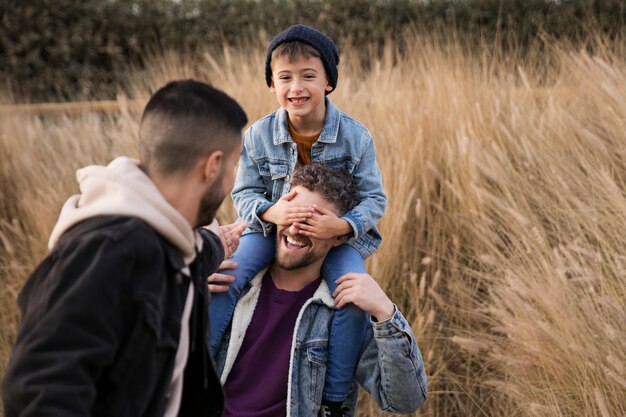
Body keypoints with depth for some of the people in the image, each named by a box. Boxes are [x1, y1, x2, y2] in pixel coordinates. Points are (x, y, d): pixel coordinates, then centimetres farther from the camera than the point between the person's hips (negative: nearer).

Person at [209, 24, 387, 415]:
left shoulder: (355, 136, -14)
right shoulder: (258, 135, -10)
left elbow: (375, 199, -11)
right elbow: (245, 193, -4)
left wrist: (342, 225, -32)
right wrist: (270, 212, -29)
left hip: (339, 233, -1)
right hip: (273, 227, 2)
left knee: (353, 295, -27)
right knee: (225, 276, -22)